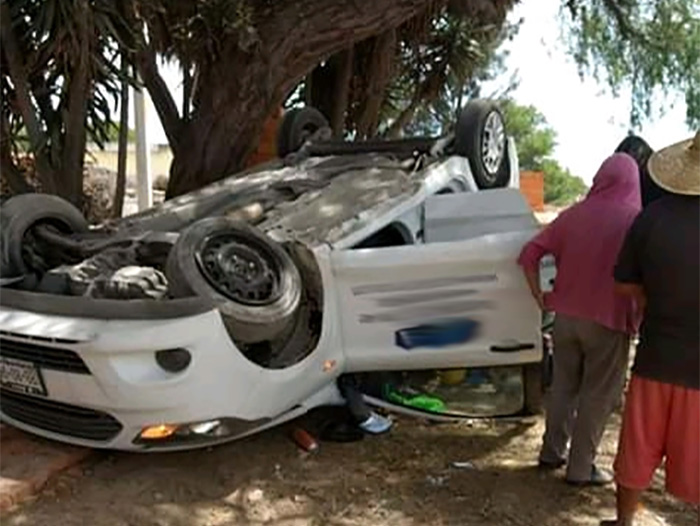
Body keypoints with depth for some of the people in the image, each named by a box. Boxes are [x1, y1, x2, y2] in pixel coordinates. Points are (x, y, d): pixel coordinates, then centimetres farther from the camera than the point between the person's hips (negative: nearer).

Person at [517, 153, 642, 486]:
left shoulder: (575, 214, 1)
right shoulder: (636, 220, -11)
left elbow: (530, 253, 0)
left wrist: (539, 296, 8)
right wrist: (638, 317, -3)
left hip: (566, 317, 4)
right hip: (608, 322, -4)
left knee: (563, 386, 18)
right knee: (598, 396, 8)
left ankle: (552, 453, 29)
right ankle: (581, 468, 16)